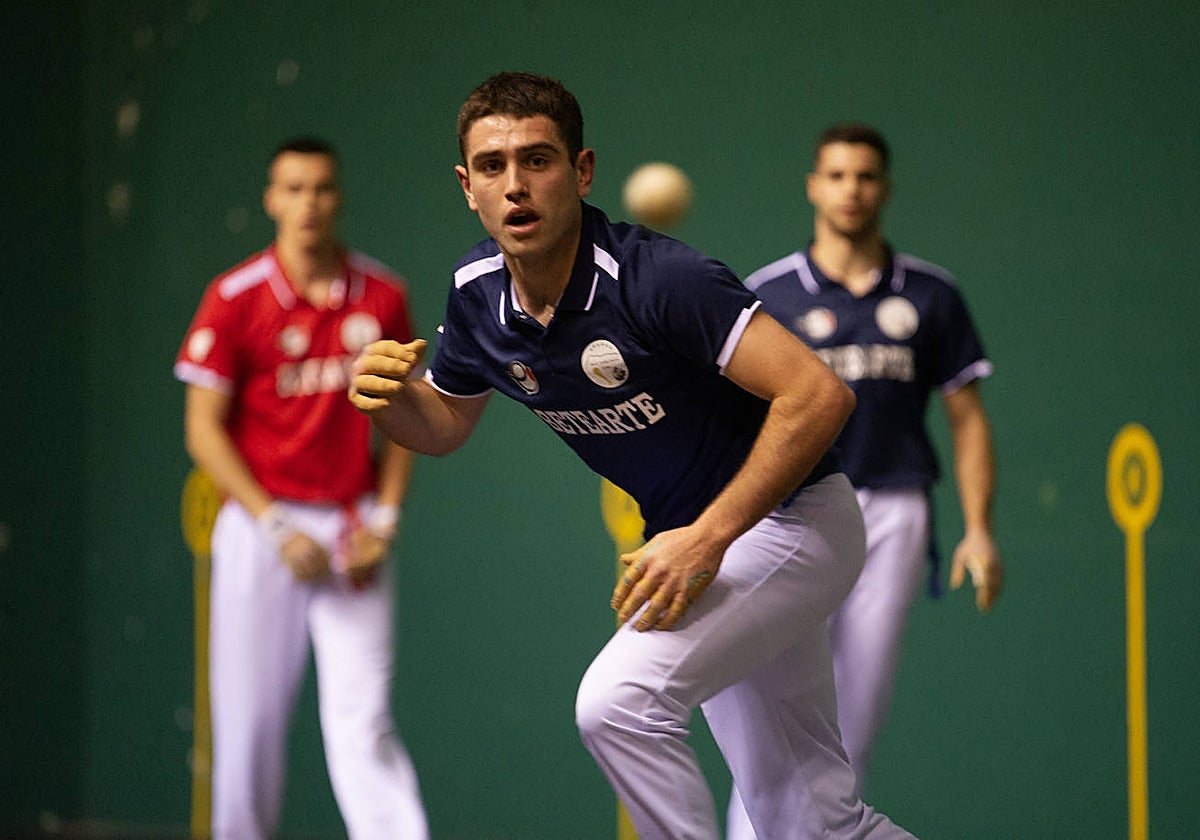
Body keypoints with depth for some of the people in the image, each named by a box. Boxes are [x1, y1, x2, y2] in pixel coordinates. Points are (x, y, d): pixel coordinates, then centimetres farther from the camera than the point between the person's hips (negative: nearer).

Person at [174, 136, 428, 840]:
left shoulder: (383, 296, 3)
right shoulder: (234, 298, -4)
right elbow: (204, 427, -4)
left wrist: (385, 519, 0)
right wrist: (277, 527, -11)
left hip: (353, 534, 1)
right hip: (261, 526, -1)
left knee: (363, 719, -9)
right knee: (250, 719, 3)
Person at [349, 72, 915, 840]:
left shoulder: (657, 278, -27)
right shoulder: (478, 294, -5)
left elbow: (819, 395, -31)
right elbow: (444, 426, 13)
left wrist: (707, 539, -31)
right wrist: (388, 393, -11)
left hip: (789, 521, -8)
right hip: (692, 534, 8)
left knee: (618, 702, -26)